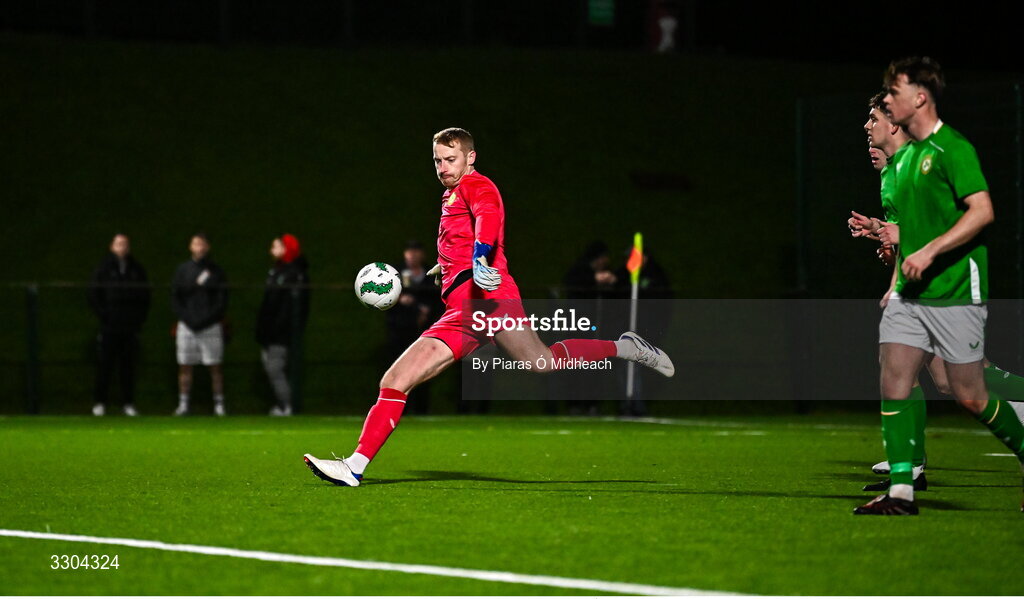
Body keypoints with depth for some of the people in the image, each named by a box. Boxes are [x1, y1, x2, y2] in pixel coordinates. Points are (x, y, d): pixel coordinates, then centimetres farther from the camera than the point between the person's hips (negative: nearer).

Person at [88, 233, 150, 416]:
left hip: (131, 326, 2)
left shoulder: (137, 269, 11)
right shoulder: (104, 268, 3)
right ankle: (100, 403, 3)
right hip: (109, 326, -2)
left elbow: (145, 297, 15)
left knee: (128, 365, 3)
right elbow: (93, 295, 2)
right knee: (105, 365, -2)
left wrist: (140, 317, 3)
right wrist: (103, 315, -7)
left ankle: (128, 403, 7)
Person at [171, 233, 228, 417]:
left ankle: (219, 404, 0)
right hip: (187, 326, 1)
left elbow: (222, 301, 1)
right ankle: (183, 404, 6)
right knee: (185, 366, 1)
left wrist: (206, 320, -9)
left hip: (211, 326, -1)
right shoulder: (182, 270, 9)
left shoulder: (216, 272, 5)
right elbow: (175, 298, 7)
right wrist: (187, 319, -5)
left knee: (215, 366, -3)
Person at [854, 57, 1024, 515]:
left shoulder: (951, 148, -11)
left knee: (969, 396, -3)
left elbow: (982, 211, -20)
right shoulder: (905, 157, 15)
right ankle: (900, 490, -6)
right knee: (893, 381, -6)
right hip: (911, 293, 8)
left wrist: (929, 252, -24)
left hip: (955, 292, -8)